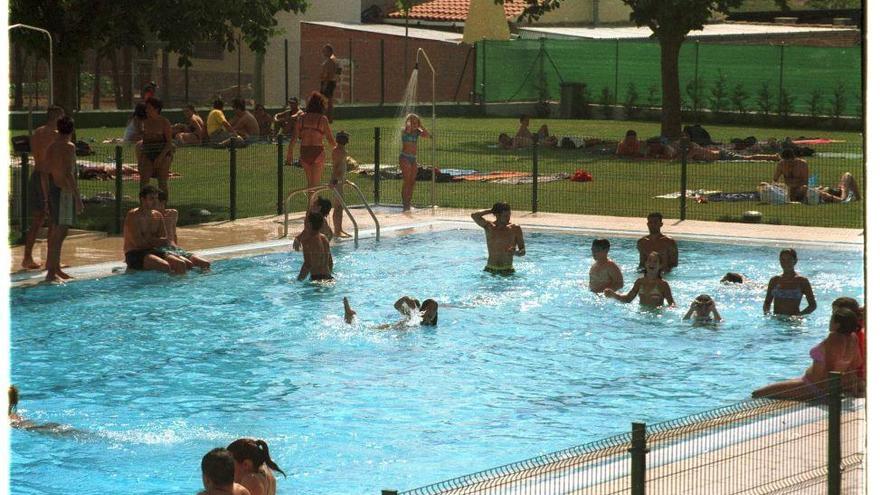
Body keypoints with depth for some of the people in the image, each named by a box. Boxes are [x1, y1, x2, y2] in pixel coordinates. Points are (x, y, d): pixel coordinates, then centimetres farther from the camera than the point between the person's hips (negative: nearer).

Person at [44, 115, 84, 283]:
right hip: (65, 191, -9)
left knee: (56, 231, 16)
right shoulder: (69, 147, -12)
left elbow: (46, 173, 14)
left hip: (53, 189, 9)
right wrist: (77, 197, -18)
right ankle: (51, 272, -15)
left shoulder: (51, 147, 12)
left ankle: (55, 269, 23)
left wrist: (47, 197, 20)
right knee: (60, 231, -10)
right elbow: (68, 173, -19)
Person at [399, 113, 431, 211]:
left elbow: (428, 135, -1)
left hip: (413, 159, 7)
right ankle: (405, 204, -10)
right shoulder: (404, 131, -5)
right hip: (405, 157, -7)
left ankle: (409, 202, 17)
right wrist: (408, 122, -10)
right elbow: (408, 129, -28)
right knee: (407, 181, -11)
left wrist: (420, 126, 0)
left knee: (412, 182, 8)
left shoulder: (417, 132, 11)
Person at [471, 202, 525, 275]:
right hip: (490, 270, 0)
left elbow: (523, 251, 4)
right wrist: (491, 211, -7)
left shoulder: (515, 229, 0)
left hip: (507, 271, 0)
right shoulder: (489, 226, 0)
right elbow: (474, 216, -17)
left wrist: (515, 252, -19)